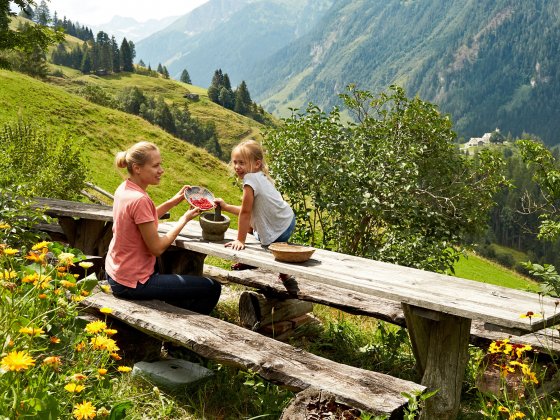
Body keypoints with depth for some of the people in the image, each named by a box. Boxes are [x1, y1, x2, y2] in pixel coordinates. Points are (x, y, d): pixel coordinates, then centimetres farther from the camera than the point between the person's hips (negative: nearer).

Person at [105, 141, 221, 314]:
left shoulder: (123, 189, 1)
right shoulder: (139, 200, -27)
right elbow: (157, 248, -21)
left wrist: (173, 201, 4)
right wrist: (185, 219, -12)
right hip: (133, 284, -10)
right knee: (212, 288, -4)